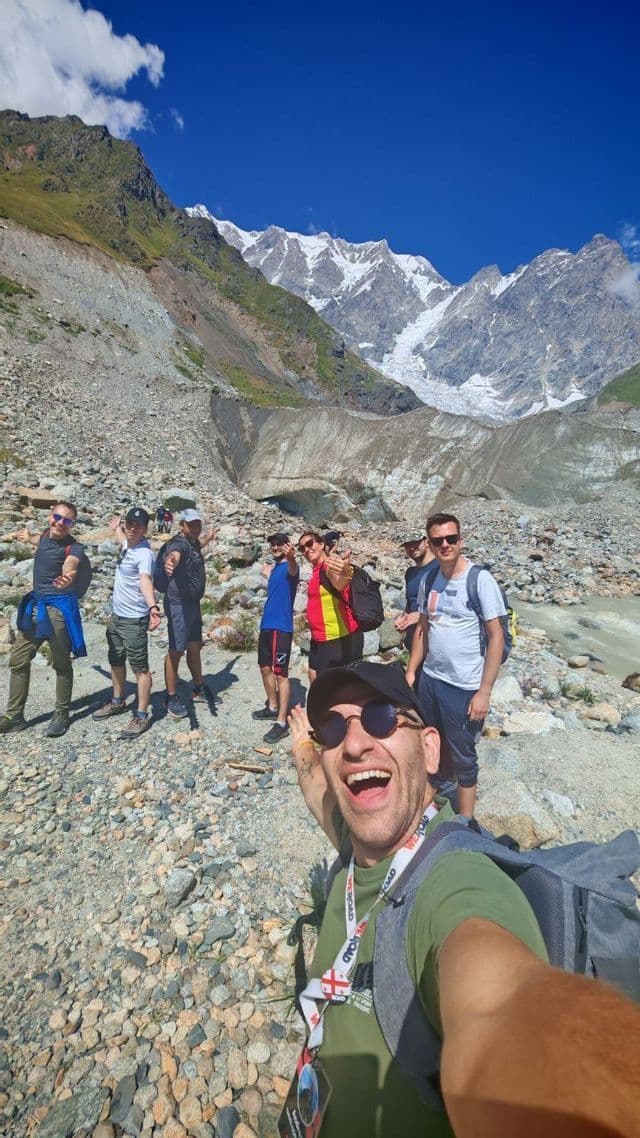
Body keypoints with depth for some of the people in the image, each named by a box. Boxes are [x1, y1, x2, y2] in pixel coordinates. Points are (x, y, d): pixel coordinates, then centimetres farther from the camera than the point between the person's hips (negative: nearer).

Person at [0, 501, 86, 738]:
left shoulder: (74, 547, -14)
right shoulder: (45, 534, 6)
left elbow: (69, 565, -37)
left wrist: (67, 578, -60)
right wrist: (29, 538, 53)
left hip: (58, 607, -7)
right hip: (34, 605, 7)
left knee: (61, 664, 5)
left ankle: (61, 714, 20)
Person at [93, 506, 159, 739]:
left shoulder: (144, 553, -22)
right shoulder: (126, 545, 5)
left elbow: (145, 582, -41)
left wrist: (153, 607, -58)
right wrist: (116, 529, 50)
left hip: (134, 620, -10)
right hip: (116, 616, 10)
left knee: (140, 668, -2)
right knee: (116, 662, 23)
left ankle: (141, 716, 6)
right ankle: (118, 702, 42)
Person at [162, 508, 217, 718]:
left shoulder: (193, 542, 11)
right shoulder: (178, 543, -17)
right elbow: (174, 554, -44)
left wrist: (208, 538, 56)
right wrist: (170, 561, -66)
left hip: (193, 603, 10)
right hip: (179, 604, -9)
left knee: (195, 647, 18)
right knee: (176, 651, -2)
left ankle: (199, 689, 32)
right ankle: (172, 698, 9)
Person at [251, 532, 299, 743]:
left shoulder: (289, 567, -11)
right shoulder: (274, 568, 16)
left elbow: (293, 570, -38)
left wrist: (291, 557, -60)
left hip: (281, 627, -9)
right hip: (266, 625, 9)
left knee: (280, 673, -8)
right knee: (265, 667, 18)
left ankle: (282, 722, -4)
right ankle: (272, 707, 35)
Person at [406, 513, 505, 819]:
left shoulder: (480, 580, -15)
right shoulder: (429, 580, 2)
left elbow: (496, 637, -14)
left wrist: (484, 691, -16)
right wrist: (411, 671, 9)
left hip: (465, 686, -5)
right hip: (429, 679, 5)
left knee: (463, 756, 8)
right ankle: (445, 782, 49)